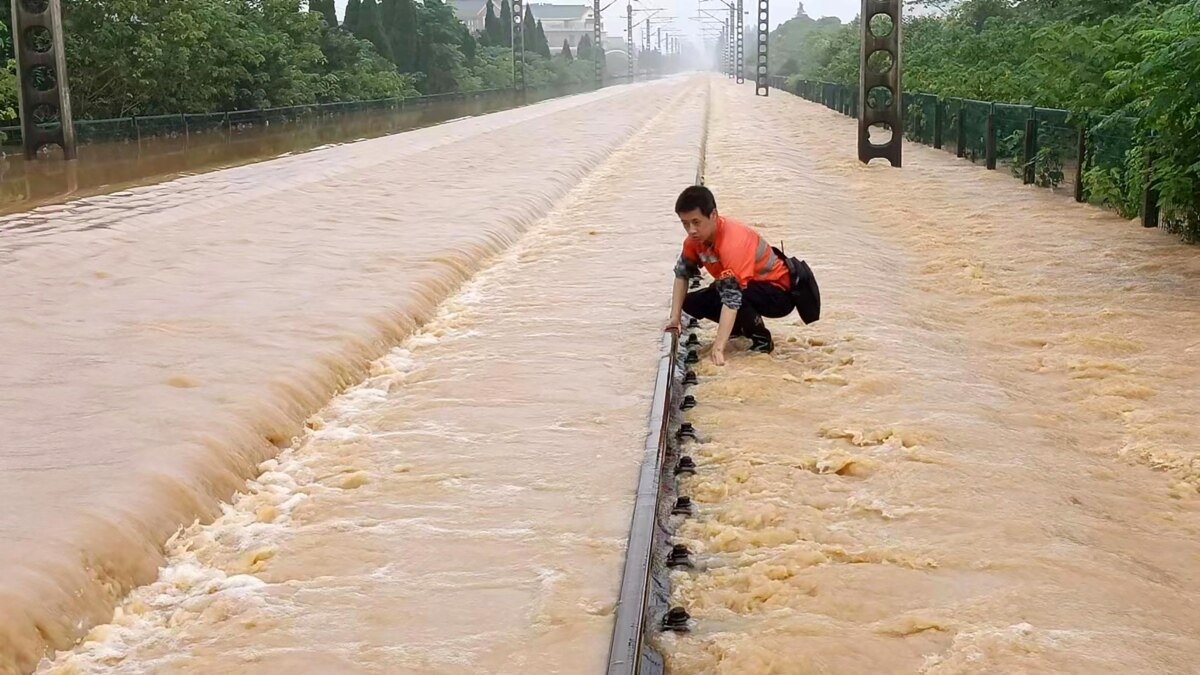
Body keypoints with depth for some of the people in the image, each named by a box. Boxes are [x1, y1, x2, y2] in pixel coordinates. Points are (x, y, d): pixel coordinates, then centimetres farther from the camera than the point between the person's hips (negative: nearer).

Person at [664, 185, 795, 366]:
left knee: (732, 292, -36)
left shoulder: (733, 242, -35)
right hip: (750, 286, 8)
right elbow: (682, 273, -1)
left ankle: (762, 339, -11)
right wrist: (674, 319, -11)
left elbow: (732, 297, -43)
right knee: (691, 303, -3)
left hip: (779, 292, -8)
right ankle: (743, 326, 16)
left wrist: (718, 348, -48)